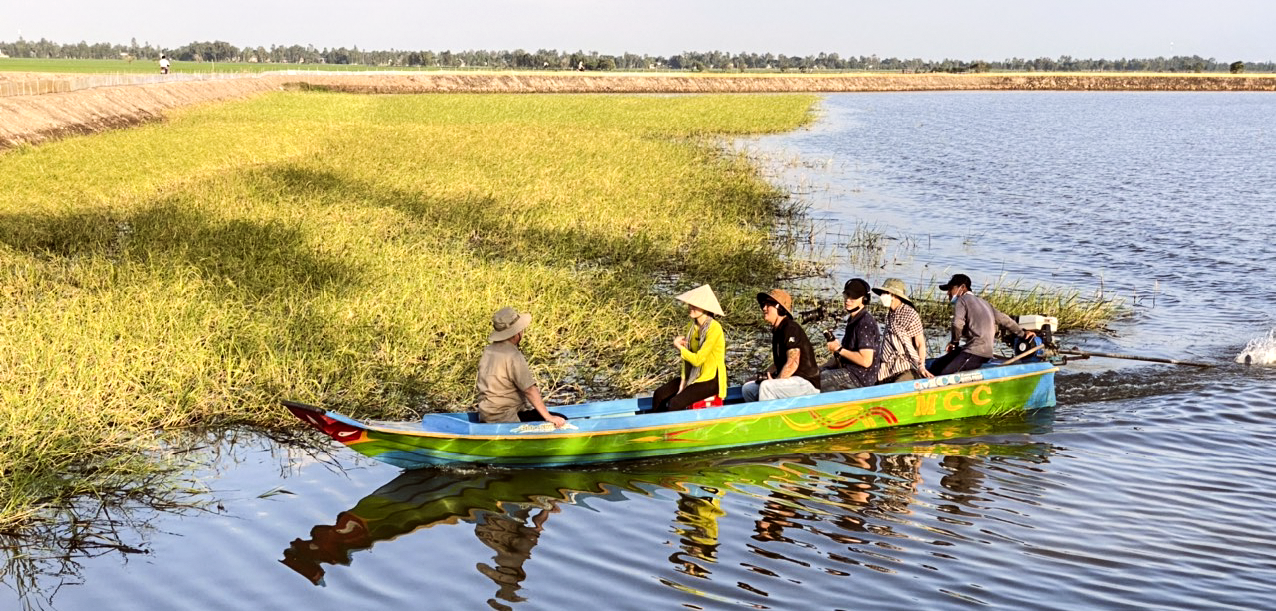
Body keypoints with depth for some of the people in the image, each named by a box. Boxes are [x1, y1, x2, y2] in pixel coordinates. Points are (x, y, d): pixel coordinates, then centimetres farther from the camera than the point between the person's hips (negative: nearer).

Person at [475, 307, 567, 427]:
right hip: (505, 419, -10)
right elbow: (529, 391, -22)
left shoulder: (488, 351, 8)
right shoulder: (513, 357, -20)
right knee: (562, 421, -11)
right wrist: (549, 417, -19)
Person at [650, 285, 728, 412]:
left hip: (711, 380, -8)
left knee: (675, 403, -24)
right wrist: (683, 381, -3)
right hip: (693, 375, 8)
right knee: (659, 395, -7)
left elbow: (697, 359, -23)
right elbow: (687, 357, 6)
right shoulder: (692, 326, 4)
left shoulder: (714, 329, -21)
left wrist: (679, 347, -11)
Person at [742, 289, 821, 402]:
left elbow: (793, 363, -22)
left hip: (807, 382, -10)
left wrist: (774, 381, -19)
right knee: (748, 389, 5)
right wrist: (767, 374, 5)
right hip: (791, 381, 10)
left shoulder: (791, 328, -14)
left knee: (766, 386, -32)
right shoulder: (777, 330, 15)